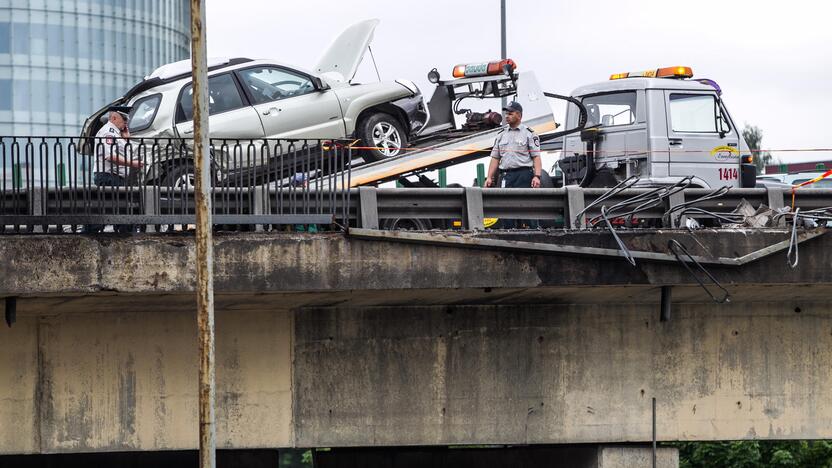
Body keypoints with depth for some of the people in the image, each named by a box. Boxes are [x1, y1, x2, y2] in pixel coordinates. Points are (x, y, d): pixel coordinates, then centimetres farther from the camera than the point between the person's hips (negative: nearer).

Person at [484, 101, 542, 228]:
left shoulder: (529, 134, 4)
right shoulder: (501, 135, 19)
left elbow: (536, 157, -3)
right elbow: (495, 158, 17)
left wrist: (537, 176, -15)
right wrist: (489, 177, 7)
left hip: (524, 174, -5)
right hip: (506, 175, 5)